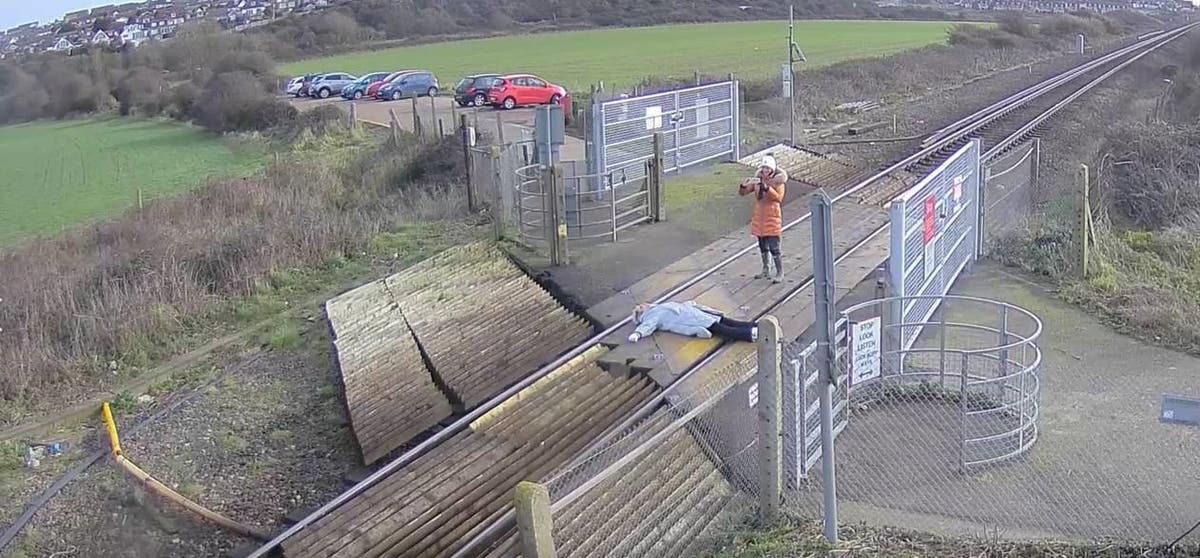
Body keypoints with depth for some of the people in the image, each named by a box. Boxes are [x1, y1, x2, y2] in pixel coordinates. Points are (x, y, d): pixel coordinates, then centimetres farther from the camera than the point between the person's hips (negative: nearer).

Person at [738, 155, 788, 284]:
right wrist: (744, 185, -18)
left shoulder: (778, 181, -8)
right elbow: (742, 193, 4)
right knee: (762, 246, 16)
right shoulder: (758, 179, 6)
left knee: (774, 247, -9)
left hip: (772, 217, -6)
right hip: (759, 216, 6)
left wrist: (767, 188, -35)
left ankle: (780, 274, 0)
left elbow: (778, 197, -23)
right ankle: (766, 270, 30)